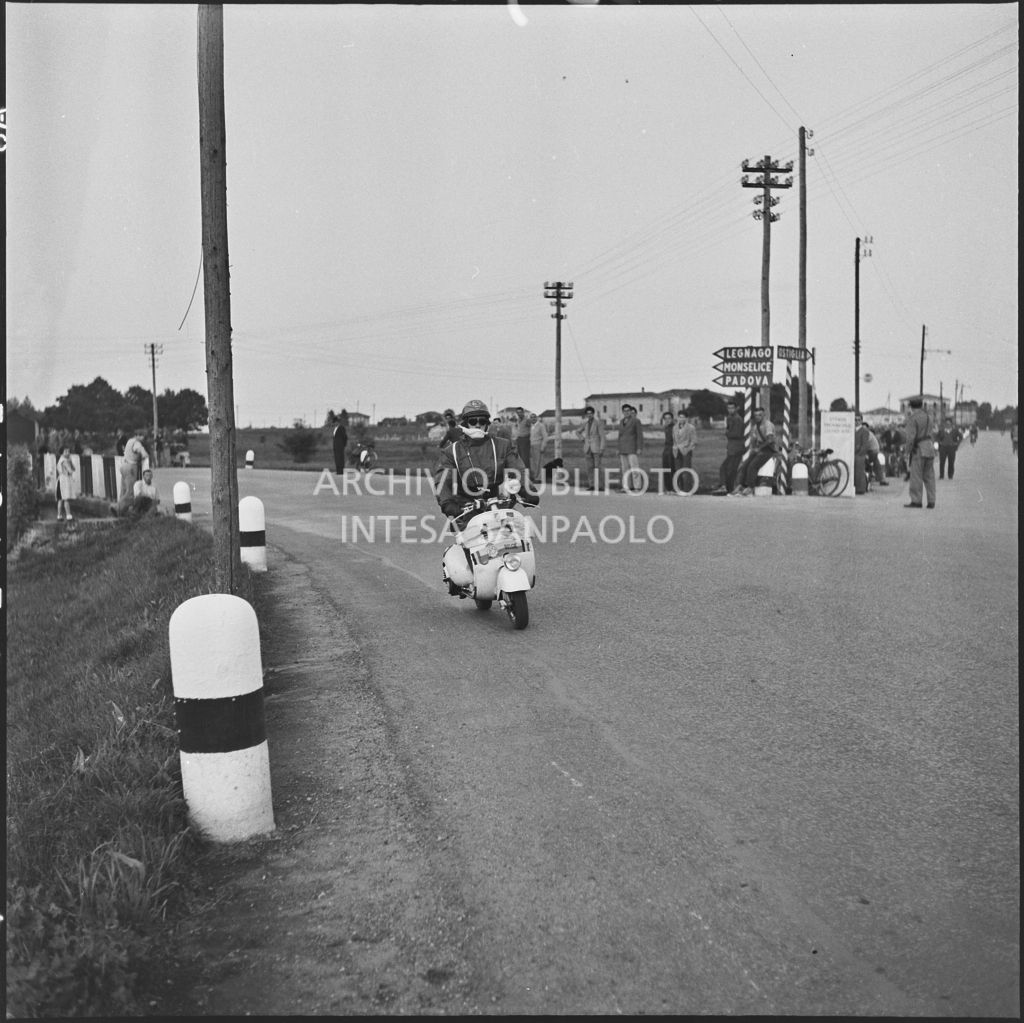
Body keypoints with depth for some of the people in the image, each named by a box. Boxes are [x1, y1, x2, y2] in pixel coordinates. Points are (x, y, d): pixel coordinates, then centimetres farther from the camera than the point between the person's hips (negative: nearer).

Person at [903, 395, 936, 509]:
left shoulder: (912, 418, -11)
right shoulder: (928, 416, 11)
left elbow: (911, 437, -16)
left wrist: (908, 451, -8)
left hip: (918, 449, -7)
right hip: (930, 448, 7)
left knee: (916, 476, -3)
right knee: (929, 476, 9)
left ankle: (916, 501, -3)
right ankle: (931, 501, 9)